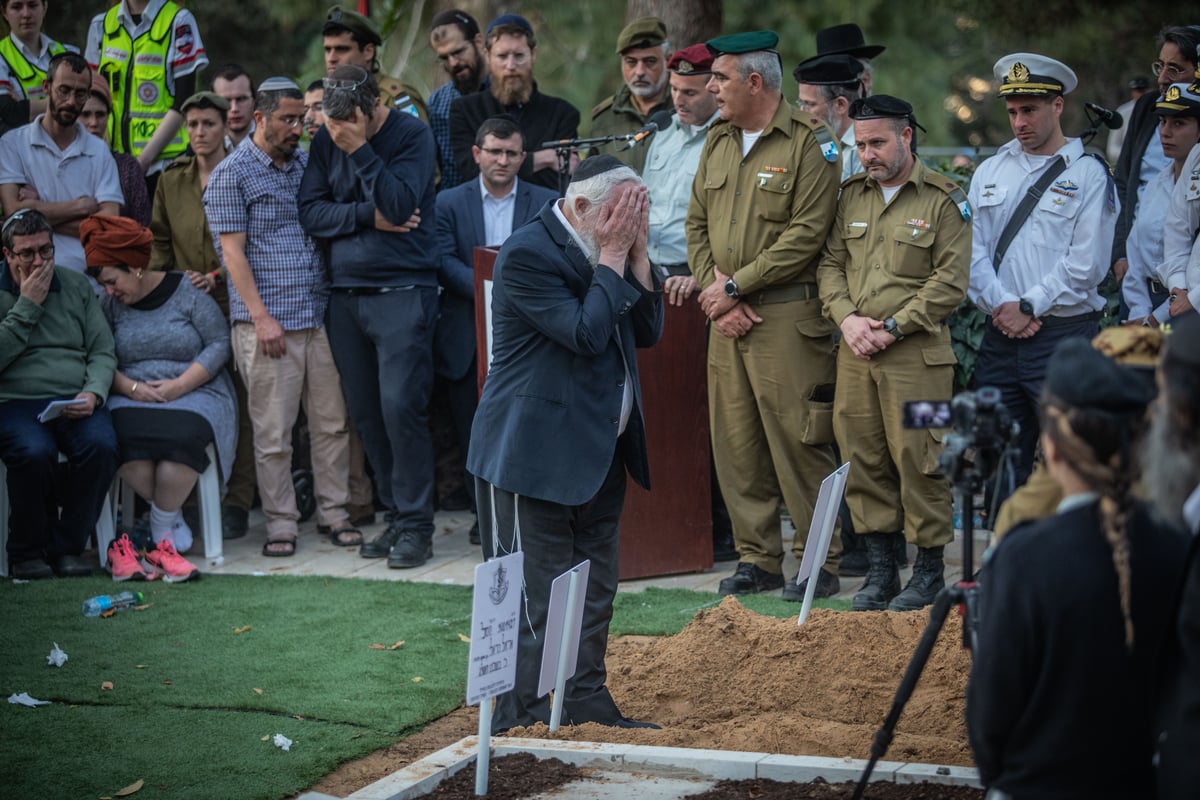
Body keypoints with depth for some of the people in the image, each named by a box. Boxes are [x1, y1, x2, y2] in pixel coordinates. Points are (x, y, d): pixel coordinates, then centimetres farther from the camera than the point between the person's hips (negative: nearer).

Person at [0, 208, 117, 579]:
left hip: (75, 401, 3)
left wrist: (93, 393, -7)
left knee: (101, 445, -30)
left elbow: (103, 351, 12)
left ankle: (67, 546, -13)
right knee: (34, 452, -35)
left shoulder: (77, 285, 16)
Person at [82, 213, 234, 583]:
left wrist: (179, 386, -12)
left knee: (181, 436, -37)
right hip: (133, 397, 3)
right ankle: (174, 527, -16)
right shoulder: (110, 305, 11)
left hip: (194, 392, -3)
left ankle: (161, 533, -20)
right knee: (125, 437, -33)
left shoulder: (187, 292, 1)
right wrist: (131, 387, -12)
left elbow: (219, 344, -4)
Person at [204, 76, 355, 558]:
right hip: (269, 322, -5)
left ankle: (335, 512, 15)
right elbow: (233, 251, -6)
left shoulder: (307, 164, 15)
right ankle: (281, 523, 5)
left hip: (320, 317, 5)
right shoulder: (231, 175, -2)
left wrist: (335, 301, 9)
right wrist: (261, 316, -13)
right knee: (273, 431, -2)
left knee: (332, 422, 6)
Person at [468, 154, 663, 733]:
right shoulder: (527, 254, -17)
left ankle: (587, 701, 25)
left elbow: (649, 331, 8)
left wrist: (636, 253, -2)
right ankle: (518, 718, 4)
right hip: (535, 456, -9)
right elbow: (585, 334, -24)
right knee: (535, 595, -3)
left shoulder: (604, 252, 10)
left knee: (596, 589, 15)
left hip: (599, 450, 9)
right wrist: (612, 257, -17)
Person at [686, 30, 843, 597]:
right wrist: (715, 296, -1)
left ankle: (820, 561, 4)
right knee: (735, 441, 7)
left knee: (798, 443, -5)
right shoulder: (718, 142, 15)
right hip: (727, 317, 7)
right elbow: (697, 225, 14)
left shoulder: (809, 143, -7)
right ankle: (758, 558, 16)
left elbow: (805, 236, -14)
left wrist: (734, 285, -12)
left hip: (787, 316, -7)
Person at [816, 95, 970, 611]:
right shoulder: (850, 196, 14)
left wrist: (893, 326, -12)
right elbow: (829, 264, 14)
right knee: (862, 458, 6)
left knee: (917, 459, -5)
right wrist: (848, 318, -4)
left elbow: (950, 281, -7)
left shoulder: (944, 200, -2)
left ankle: (929, 569, 6)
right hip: (854, 352, 5)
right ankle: (880, 569, 15)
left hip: (917, 352, -5)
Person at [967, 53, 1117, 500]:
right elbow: (973, 249, 7)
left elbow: (1086, 263, -8)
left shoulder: (1089, 174, -1)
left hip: (1064, 333, -5)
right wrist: (1002, 305, -8)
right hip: (1000, 336, 5)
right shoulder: (990, 172, 15)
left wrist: (1029, 307, -11)